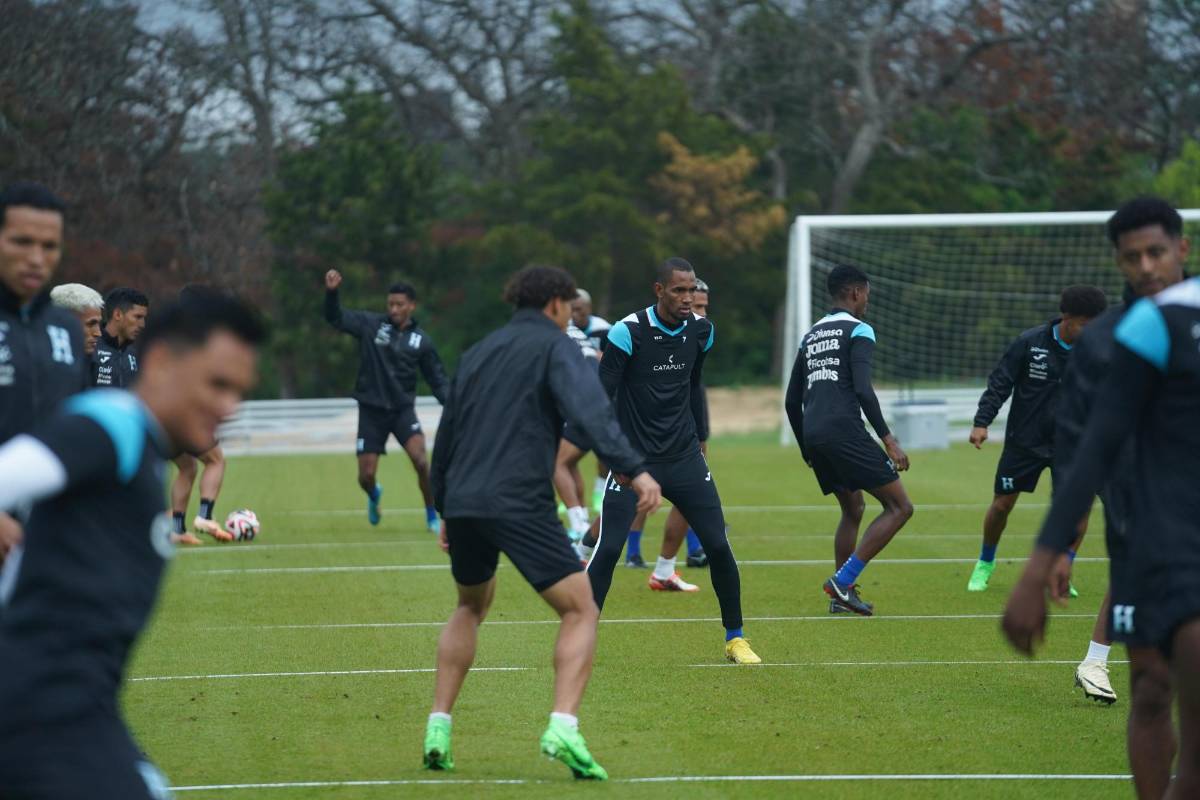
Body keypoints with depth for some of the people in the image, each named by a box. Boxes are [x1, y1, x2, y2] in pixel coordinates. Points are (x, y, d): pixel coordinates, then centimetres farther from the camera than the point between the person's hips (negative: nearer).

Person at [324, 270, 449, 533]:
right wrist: (331, 293, -26)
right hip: (371, 410, 0)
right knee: (366, 476, -1)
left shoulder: (421, 340, 1)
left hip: (403, 409, 0)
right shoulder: (371, 324, -3)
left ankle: (432, 517, -4)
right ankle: (374, 496, 38)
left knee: (421, 461, -23)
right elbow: (335, 318, -8)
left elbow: (437, 378, 6)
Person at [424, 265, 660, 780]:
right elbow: (590, 410, -17)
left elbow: (446, 435, 28)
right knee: (580, 611, -1)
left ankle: (438, 729, 20)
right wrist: (632, 469, -28)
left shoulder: (478, 353, 23)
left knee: (471, 607, 29)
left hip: (462, 502, 7)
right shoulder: (555, 347, 2)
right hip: (519, 503, -6)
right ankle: (563, 728, -20)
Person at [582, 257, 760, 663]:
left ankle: (735, 639, 14)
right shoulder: (628, 332, -14)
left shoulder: (700, 330, 3)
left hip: (685, 459, 4)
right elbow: (602, 394, -10)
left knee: (718, 546, -1)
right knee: (608, 550, -11)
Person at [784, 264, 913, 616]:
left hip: (813, 435, 8)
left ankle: (842, 595, 20)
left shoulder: (811, 336, 22)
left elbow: (792, 401, 23)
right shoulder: (858, 331, -1)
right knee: (899, 507, -3)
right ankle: (843, 582, -11)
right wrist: (888, 439, -15)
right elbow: (863, 389, -15)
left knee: (853, 509, 25)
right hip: (844, 430, -8)